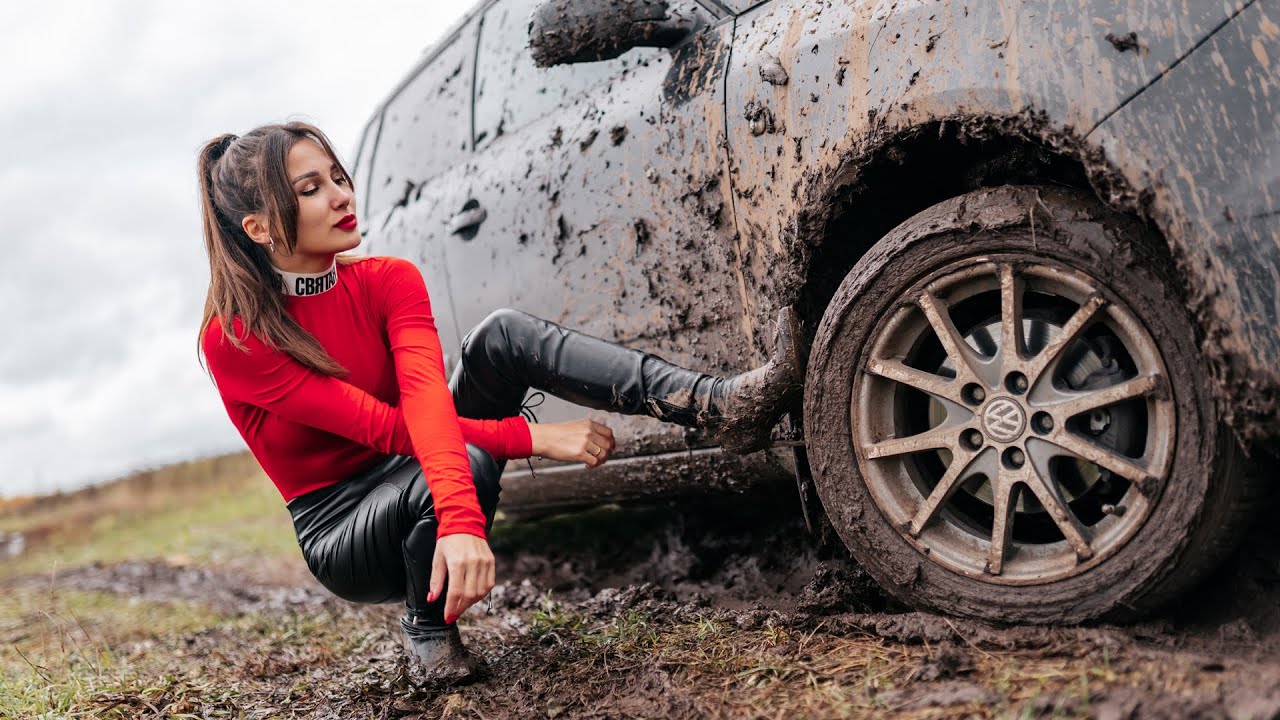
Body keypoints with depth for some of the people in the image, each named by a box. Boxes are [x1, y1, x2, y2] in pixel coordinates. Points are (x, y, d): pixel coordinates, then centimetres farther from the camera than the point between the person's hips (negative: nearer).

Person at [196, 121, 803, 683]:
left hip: (419, 474, 4)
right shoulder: (235, 339, -17)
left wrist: (460, 520, -44)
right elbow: (382, 426, -23)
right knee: (468, 464, -38)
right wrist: (534, 437, -28)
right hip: (341, 533, -4)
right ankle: (428, 624, -9)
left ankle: (721, 405, -32)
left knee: (503, 335, -20)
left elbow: (424, 395, -26)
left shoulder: (386, 281, -5)